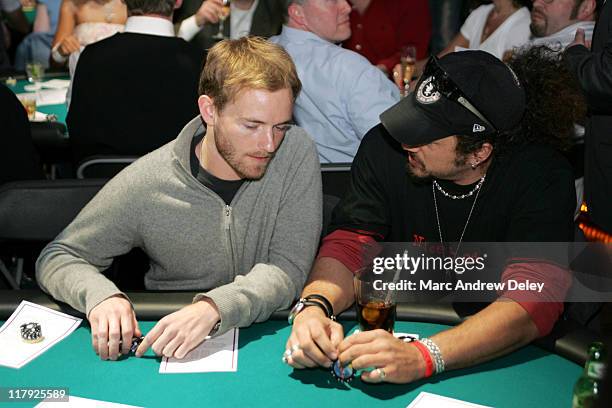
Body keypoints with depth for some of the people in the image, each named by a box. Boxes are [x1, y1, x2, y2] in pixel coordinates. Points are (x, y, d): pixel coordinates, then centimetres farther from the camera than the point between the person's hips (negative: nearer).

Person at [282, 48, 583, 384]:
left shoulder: (543, 177, -20)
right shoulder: (384, 148, -10)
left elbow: (535, 297, -29)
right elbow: (348, 245, -11)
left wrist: (422, 357, -43)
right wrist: (314, 307, -34)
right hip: (398, 327, 2)